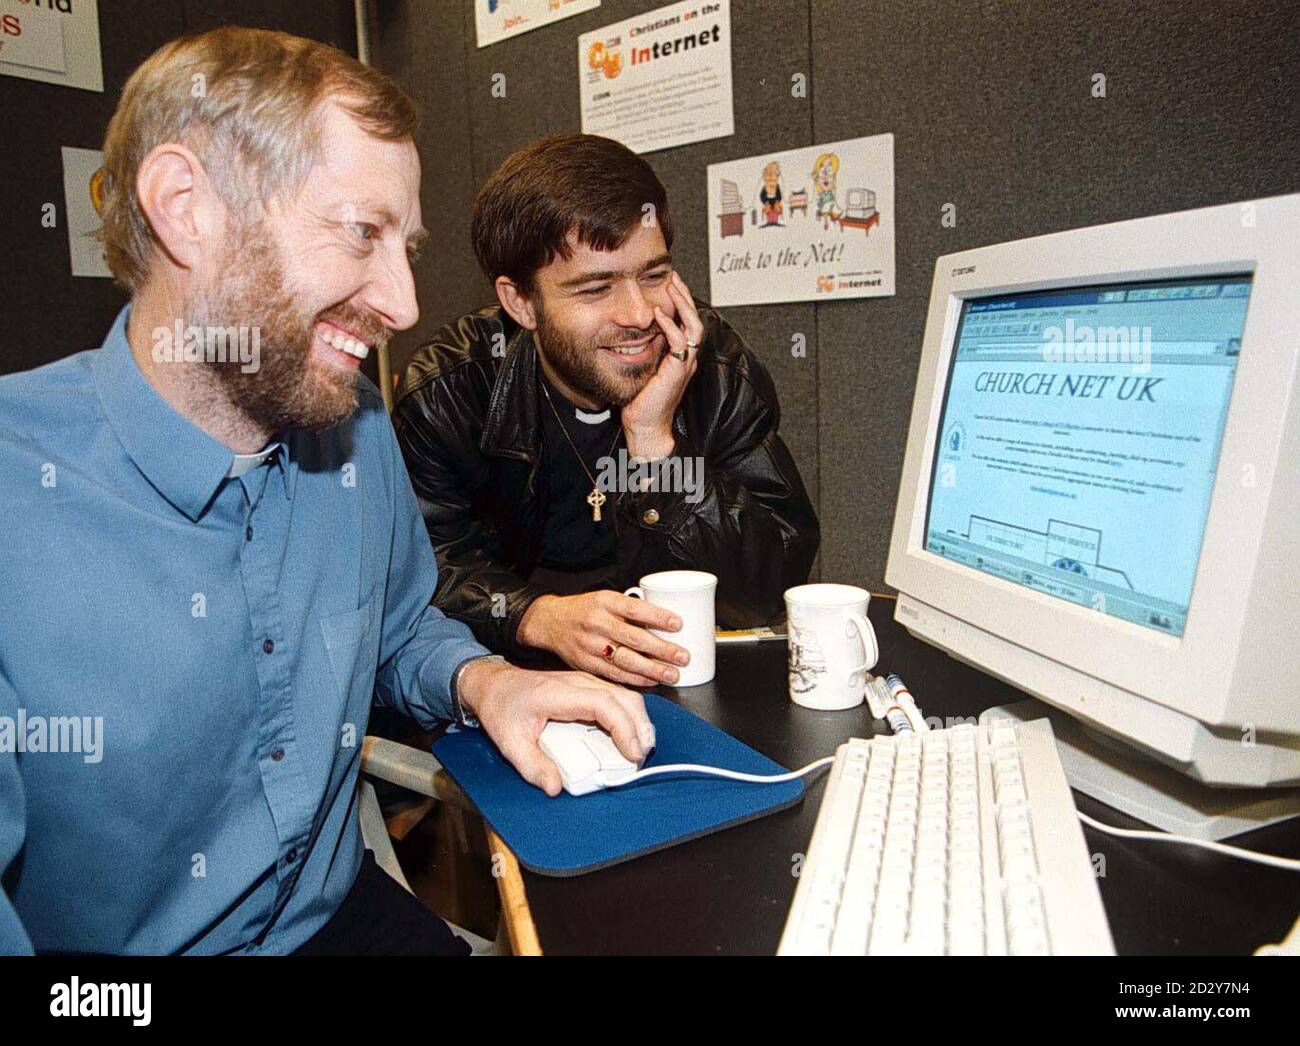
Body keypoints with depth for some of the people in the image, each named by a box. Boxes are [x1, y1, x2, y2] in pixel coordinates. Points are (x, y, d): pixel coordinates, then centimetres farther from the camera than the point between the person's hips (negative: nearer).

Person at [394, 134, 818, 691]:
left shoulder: (719, 368, -10)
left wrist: (655, 440, -25)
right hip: (515, 683, 0)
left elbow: (769, 591, -15)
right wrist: (540, 616, -33)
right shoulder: (449, 389, -11)